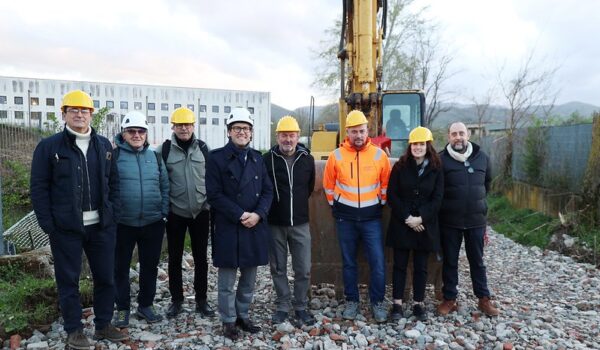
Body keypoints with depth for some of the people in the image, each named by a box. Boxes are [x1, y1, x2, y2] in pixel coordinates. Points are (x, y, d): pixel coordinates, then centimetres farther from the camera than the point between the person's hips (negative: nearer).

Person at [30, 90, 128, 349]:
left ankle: (103, 325, 27)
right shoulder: (48, 146, -1)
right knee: (68, 280, 8)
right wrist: (48, 225, -8)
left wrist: (113, 216, 3)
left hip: (101, 225, 3)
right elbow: (39, 188, -3)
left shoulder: (104, 145, 9)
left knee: (105, 277, 10)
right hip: (66, 227, -3)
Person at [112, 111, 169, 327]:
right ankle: (122, 309, 26)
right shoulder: (114, 154, -4)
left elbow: (165, 186, 10)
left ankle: (146, 305, 30)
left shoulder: (154, 156, 8)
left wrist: (164, 212, 4)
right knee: (121, 267, 9)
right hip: (123, 224, -3)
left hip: (153, 223, 3)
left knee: (150, 266, 13)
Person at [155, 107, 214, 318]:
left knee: (201, 257, 8)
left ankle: (201, 300, 22)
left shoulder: (203, 148, 3)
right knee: (175, 258, 9)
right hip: (175, 213, -1)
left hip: (201, 211, 1)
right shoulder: (164, 150, -3)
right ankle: (176, 300, 24)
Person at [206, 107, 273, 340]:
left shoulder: (257, 158, 10)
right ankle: (229, 321, 24)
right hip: (228, 228, -4)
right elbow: (214, 194, -11)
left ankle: (243, 315, 32)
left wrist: (258, 214, -10)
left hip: (255, 227, 4)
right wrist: (240, 215, -16)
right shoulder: (217, 157, -4)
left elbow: (267, 191, 7)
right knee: (227, 280, 7)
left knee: (249, 279, 15)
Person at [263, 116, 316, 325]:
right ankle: (282, 306, 25)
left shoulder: (307, 159, 1)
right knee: (278, 268, 10)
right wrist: (269, 210, 5)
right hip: (275, 224, -1)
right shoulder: (267, 159, -6)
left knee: (303, 269, 5)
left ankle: (301, 307, 23)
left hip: (300, 223, 1)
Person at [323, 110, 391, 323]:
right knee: (348, 262, 11)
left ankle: (377, 302, 17)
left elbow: (385, 185, 8)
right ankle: (351, 301, 26)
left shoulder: (379, 155, -3)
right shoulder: (336, 156, -3)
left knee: (378, 262, -1)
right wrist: (335, 206, 9)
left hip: (371, 217, 0)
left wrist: (380, 204, 8)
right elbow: (329, 186, 8)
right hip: (345, 218, 1)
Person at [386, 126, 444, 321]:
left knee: (421, 267, 9)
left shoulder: (436, 169, 1)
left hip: (425, 225, 1)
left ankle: (418, 304, 21)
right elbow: (391, 195, -4)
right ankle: (397, 304, 13)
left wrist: (420, 218, -13)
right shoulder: (400, 167, 0)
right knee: (400, 265, 5)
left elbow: (437, 199, -2)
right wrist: (407, 218, -12)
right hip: (401, 224, 0)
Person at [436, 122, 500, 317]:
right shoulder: (441, 159, -7)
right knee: (450, 261, 9)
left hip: (476, 219, 2)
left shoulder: (482, 157, 2)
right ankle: (450, 299, 22)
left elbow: (487, 183, 17)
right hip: (449, 220, -2)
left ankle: (484, 299, 27)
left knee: (477, 261, 14)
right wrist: (447, 205, 1)